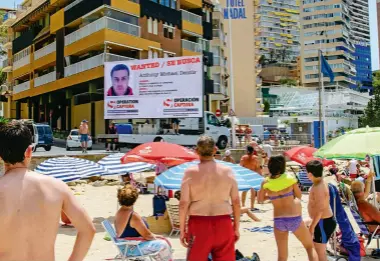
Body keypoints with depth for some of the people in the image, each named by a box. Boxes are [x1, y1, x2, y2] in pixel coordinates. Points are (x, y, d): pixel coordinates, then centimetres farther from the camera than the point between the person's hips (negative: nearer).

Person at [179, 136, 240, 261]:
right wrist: (236, 227, 12)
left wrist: (182, 230, 3)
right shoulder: (227, 171, 1)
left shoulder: (190, 172, -4)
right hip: (223, 223, 1)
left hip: (199, 224, -1)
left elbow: (183, 204, -6)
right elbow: (236, 202, 3)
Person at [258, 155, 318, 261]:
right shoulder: (289, 178, -8)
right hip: (295, 219, -2)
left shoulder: (265, 183, -3)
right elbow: (299, 196, 6)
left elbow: (260, 199, 14)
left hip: (278, 221, 2)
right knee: (310, 247, 20)